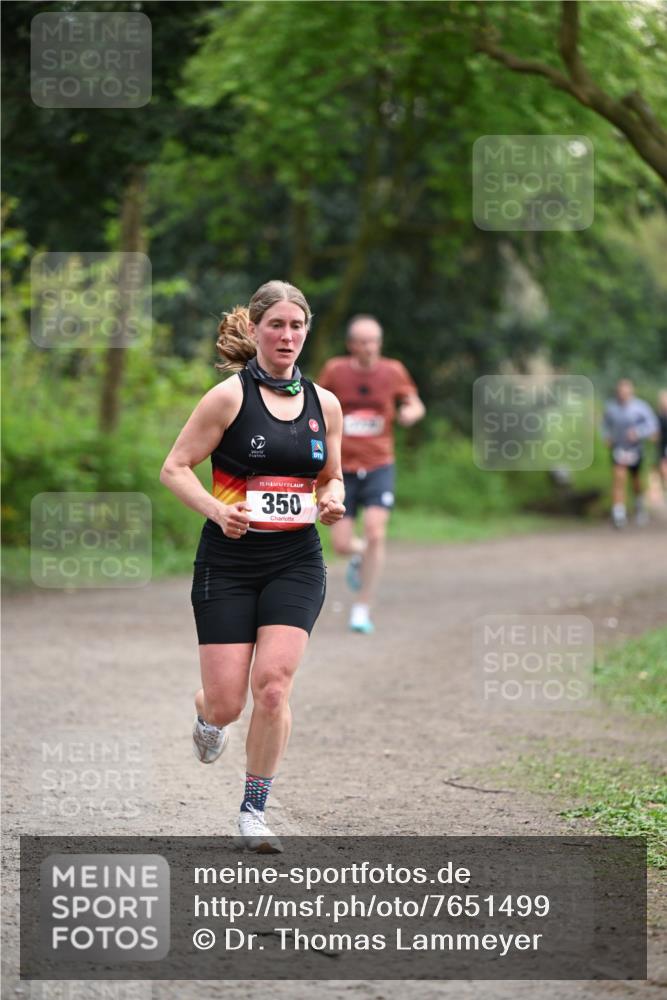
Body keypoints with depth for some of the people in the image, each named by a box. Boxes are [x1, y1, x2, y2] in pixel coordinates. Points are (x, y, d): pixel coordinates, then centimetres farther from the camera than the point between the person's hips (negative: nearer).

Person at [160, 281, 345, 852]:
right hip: (228, 562, -2)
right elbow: (175, 468, -4)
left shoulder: (324, 404, 8)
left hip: (296, 563, 2)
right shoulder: (230, 396, -5)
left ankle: (255, 811, 1)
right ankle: (208, 717, 36)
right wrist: (215, 509, -20)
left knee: (273, 684, -15)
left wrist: (331, 501, -2)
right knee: (227, 703, -4)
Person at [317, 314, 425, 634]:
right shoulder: (335, 370, -5)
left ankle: (362, 608, -6)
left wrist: (411, 412, -15)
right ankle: (360, 556, 35)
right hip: (342, 468, 0)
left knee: (375, 534, -18)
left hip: (379, 467, 0)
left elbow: (415, 405, 9)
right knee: (341, 544, -4)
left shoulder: (393, 371, -3)